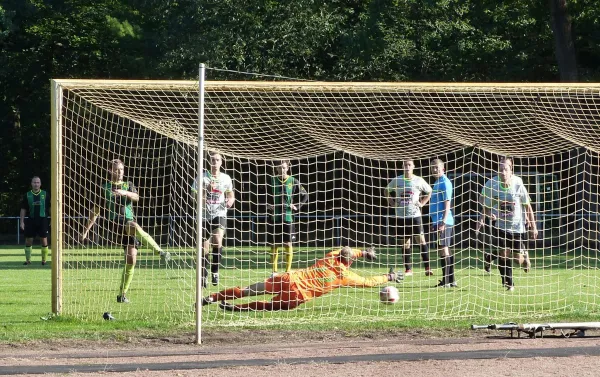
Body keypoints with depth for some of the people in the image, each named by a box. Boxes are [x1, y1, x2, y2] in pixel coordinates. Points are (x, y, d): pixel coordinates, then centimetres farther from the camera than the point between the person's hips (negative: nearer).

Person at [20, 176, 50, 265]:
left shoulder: (45, 194, 4)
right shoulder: (27, 195, 5)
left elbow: (50, 208, 7)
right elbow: (23, 209, 7)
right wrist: (22, 222, 1)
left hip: (42, 220, -1)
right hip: (31, 221, 1)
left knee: (44, 241, -2)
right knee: (28, 241, 2)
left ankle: (44, 260, 7)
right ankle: (28, 260, 13)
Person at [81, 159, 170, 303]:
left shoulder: (128, 185, 18)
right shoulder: (105, 188, 14)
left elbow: (136, 197, -4)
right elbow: (96, 211, 17)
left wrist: (124, 192, -25)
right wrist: (86, 230, 13)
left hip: (129, 223, 3)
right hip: (115, 225, -3)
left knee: (131, 259, -11)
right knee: (134, 226, -36)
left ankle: (122, 295, -2)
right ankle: (160, 252, -42)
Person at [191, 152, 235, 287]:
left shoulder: (226, 178, 7)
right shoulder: (202, 177, -1)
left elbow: (231, 195, 19)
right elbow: (194, 195, -3)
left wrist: (231, 200, -4)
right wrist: (206, 189, -19)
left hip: (220, 214, 0)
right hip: (205, 215, 0)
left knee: (217, 240, -25)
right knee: (204, 248, 3)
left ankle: (215, 271, -11)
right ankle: (204, 276, 19)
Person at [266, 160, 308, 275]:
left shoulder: (293, 181, 1)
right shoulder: (272, 181, 5)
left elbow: (304, 195, 9)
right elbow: (265, 196, 18)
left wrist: (296, 207, -1)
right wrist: (268, 205, 1)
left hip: (288, 217, -1)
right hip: (274, 217, 1)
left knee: (288, 244, 0)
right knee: (274, 245, 4)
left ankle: (288, 270, 8)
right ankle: (274, 271, 11)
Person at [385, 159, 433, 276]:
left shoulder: (419, 181, 0)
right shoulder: (396, 181, 3)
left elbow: (429, 191, 15)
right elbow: (387, 191, 19)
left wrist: (422, 203, 3)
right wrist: (392, 203, 6)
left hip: (415, 215, -2)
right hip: (401, 215, 2)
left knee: (421, 239, -10)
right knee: (406, 242, 5)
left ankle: (427, 268, -10)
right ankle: (408, 269, 12)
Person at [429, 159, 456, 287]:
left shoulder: (444, 183, -11)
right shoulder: (438, 182, 17)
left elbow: (447, 203, -16)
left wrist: (443, 222, -22)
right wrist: (435, 222, 23)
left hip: (443, 221, -10)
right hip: (438, 221, 10)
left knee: (443, 249, -8)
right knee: (446, 249, 11)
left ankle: (446, 281, -7)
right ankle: (451, 280, 15)